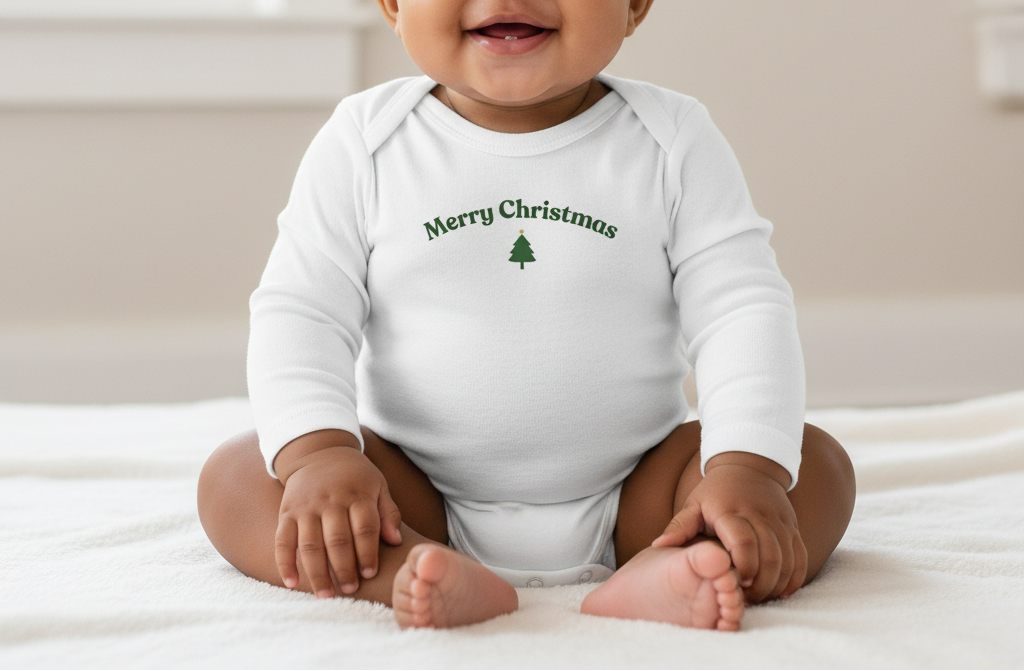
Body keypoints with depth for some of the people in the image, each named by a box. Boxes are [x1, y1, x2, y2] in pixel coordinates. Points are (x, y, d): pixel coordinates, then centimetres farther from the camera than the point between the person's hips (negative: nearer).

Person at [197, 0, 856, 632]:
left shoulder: (673, 143, -3)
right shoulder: (366, 144, -2)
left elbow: (743, 311, -9)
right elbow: (299, 313, -5)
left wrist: (748, 468, -25)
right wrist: (317, 451, -23)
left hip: (630, 499, 0)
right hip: (418, 503, 0)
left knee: (818, 462, -19)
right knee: (233, 473, -20)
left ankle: (658, 572, -46)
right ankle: (415, 575, -43)